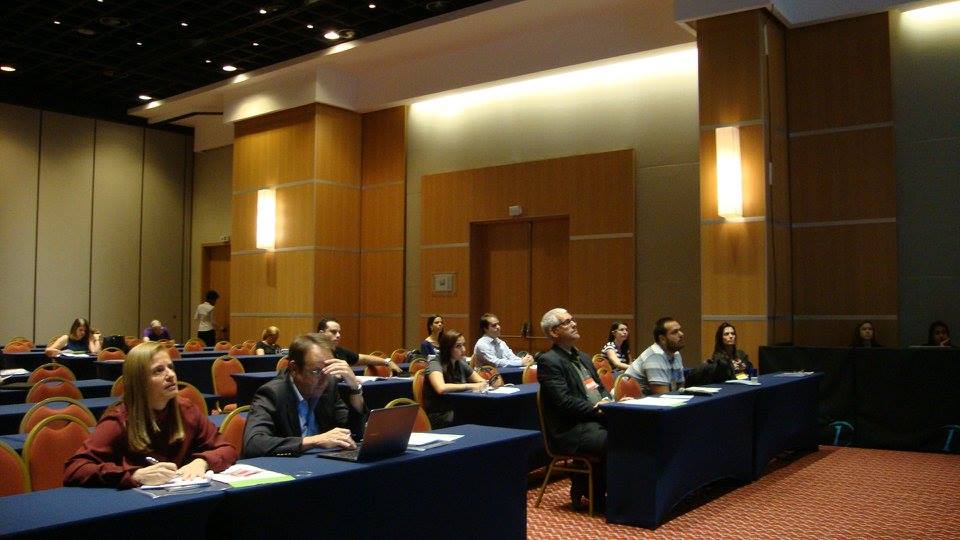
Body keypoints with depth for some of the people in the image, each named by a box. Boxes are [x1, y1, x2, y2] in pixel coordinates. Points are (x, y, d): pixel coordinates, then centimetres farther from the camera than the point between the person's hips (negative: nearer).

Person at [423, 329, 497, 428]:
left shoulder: (461, 364, 12)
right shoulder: (435, 365, -10)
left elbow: (482, 382, 12)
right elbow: (441, 388, -30)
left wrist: (493, 382, -11)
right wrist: (470, 386, -24)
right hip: (439, 419, -7)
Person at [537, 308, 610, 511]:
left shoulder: (583, 357, 21)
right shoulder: (549, 361, -7)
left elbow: (601, 388, 23)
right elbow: (564, 401, -15)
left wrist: (607, 401, 1)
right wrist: (597, 410, -15)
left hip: (597, 420, 9)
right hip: (572, 431, -8)